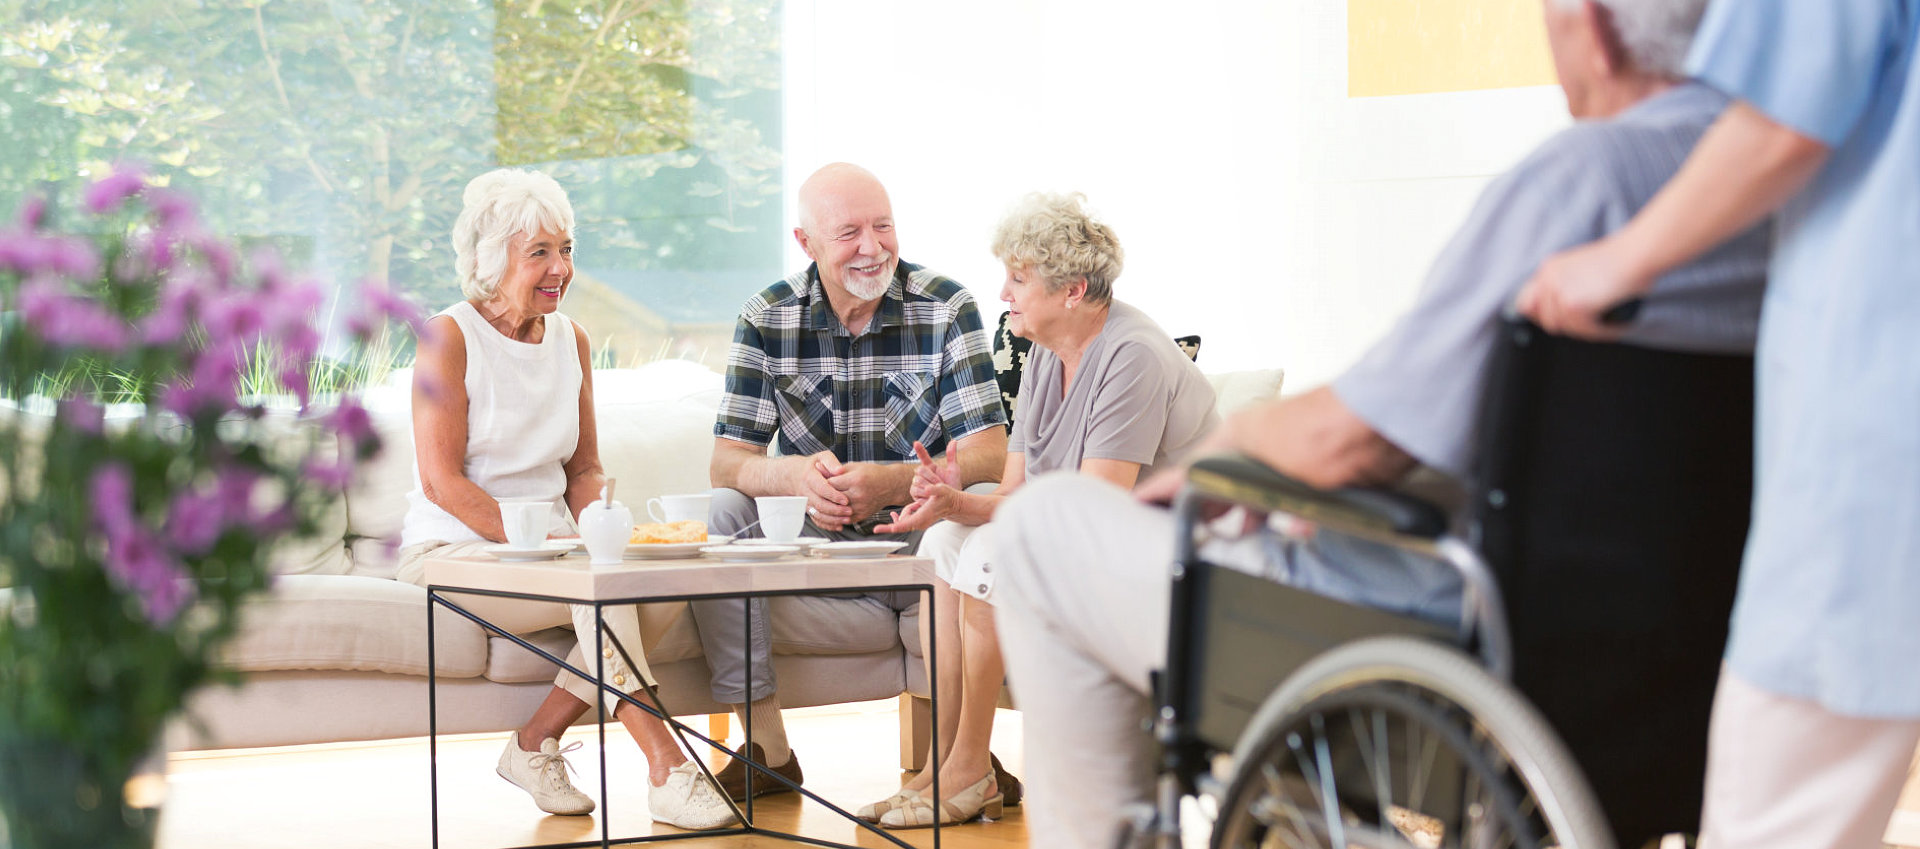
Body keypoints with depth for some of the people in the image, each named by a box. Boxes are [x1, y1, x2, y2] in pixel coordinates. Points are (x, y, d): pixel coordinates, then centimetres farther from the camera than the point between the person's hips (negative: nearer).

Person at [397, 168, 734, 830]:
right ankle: (665, 769, -30)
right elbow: (442, 481, -14)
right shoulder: (450, 337, -8)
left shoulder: (569, 339, 11)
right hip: (454, 552, -6)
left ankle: (537, 741, -13)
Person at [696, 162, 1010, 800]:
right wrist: (797, 475, -30)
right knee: (718, 512, -23)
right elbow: (728, 462, -6)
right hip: (819, 544, 2)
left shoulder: (945, 308, -5)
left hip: (923, 538, -2)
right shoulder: (767, 318, 0)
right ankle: (768, 750, -17)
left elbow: (988, 455, -14)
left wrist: (892, 484, -32)